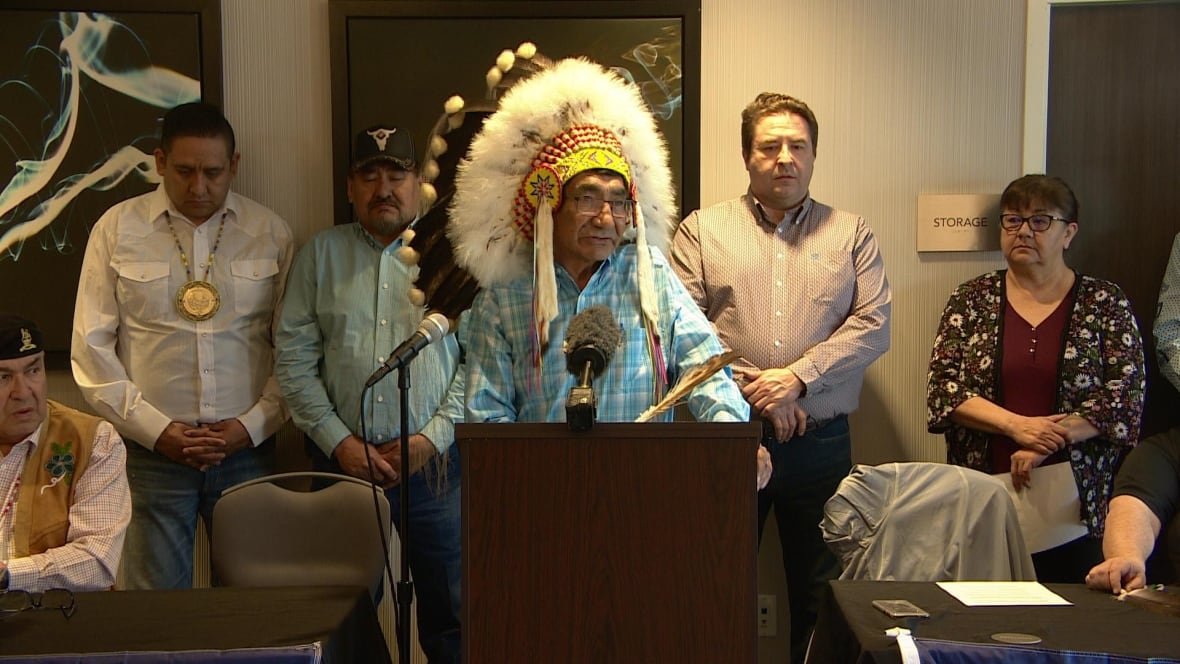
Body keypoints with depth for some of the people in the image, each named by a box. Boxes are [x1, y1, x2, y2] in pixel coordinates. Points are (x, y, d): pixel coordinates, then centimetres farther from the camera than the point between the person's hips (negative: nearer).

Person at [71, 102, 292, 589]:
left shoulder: (270, 233, 5)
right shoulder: (117, 229, 2)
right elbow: (92, 347, 1)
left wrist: (253, 424, -7)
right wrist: (156, 429, -7)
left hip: (247, 448, 1)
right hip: (150, 453, -1)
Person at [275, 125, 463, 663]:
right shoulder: (321, 254, 9)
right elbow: (294, 361, 5)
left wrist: (433, 437, -8)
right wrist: (339, 442, -4)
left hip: (436, 462, -1)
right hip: (343, 462, 2)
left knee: (450, 616, 3)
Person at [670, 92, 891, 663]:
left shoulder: (851, 234, 9)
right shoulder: (702, 230, 5)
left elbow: (873, 325, -2)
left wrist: (797, 376, -14)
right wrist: (755, 391, -12)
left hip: (822, 441, 1)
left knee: (820, 590, 11)